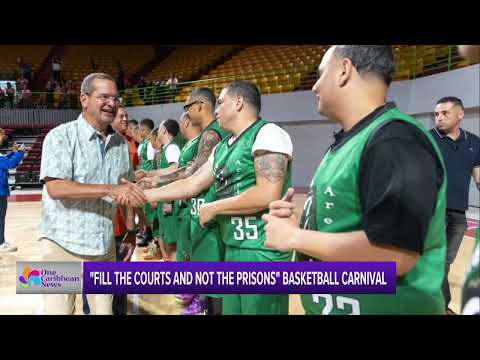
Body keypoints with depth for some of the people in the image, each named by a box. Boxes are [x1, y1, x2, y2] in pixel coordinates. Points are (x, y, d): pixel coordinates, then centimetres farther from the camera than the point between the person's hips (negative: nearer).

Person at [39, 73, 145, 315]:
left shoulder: (120, 143, 8)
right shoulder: (61, 136, -9)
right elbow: (56, 188, -21)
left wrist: (130, 231, 10)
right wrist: (110, 189, -26)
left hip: (105, 246, 5)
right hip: (64, 245, -4)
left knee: (104, 310, 13)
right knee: (59, 311, 5)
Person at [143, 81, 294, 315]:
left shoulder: (267, 133, -12)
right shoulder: (222, 148, 14)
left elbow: (267, 196, -22)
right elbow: (193, 184, 18)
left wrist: (213, 208, -12)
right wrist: (145, 195, 15)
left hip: (262, 251, -8)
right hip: (232, 248, 8)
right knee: (232, 309, 17)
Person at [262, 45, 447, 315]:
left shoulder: (396, 139, -21)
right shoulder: (348, 142, 10)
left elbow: (395, 255, -30)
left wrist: (294, 237, -20)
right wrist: (297, 227, -2)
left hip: (378, 306, -9)